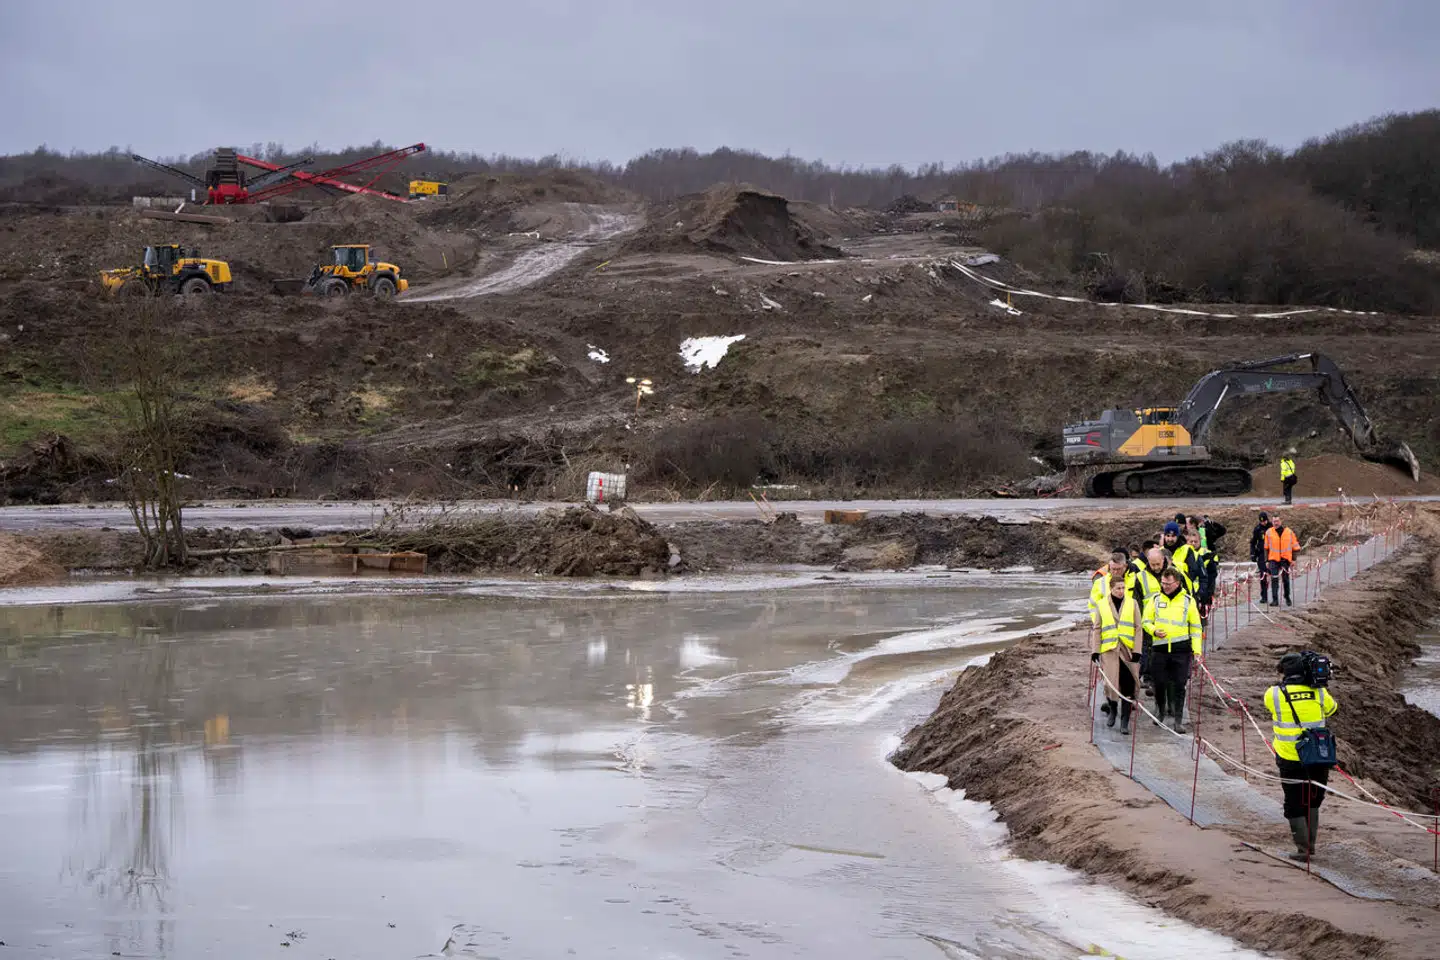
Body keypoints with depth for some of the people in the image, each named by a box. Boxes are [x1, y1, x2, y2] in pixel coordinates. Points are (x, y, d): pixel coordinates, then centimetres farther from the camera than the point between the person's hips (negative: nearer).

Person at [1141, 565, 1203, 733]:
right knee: (1159, 683, 7)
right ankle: (1160, 711, 31)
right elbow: (1145, 621, 10)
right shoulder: (1155, 599, 6)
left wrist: (1197, 649, 0)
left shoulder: (1188, 601, 3)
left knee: (1179, 685, -2)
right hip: (1160, 648, 2)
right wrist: (1154, 631, -11)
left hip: (1181, 649, -1)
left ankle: (1179, 720, 3)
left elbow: (1195, 626, 7)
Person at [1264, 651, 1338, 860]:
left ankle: (1304, 848, 3)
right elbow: (1332, 708, 18)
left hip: (1291, 759, -3)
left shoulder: (1274, 694, -11)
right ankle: (1310, 843, 25)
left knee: (1295, 806, 7)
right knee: (1313, 803, 20)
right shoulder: (1319, 694, -2)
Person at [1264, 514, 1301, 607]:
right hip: (1273, 559, 0)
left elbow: (1294, 546, 7)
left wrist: (1294, 559, 2)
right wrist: (1266, 560, 4)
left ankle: (1287, 598, 27)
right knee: (1274, 579, -8)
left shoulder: (1289, 532, 1)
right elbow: (1266, 548, 7)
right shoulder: (1269, 532, 2)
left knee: (1286, 579, 10)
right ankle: (1275, 600, -8)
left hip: (1285, 559, 0)